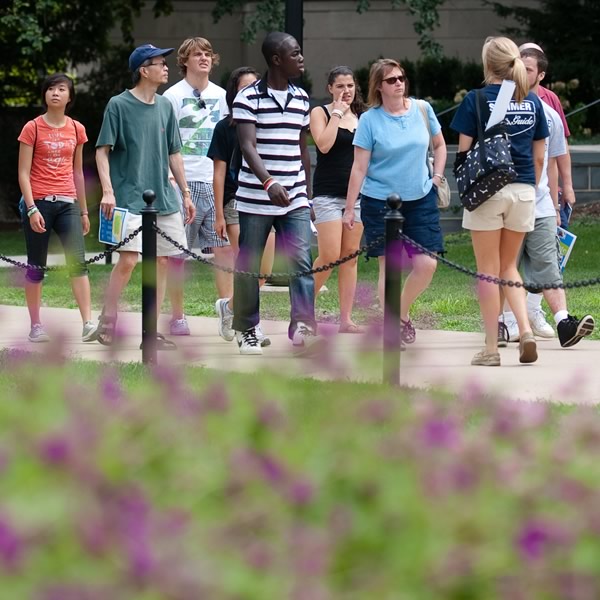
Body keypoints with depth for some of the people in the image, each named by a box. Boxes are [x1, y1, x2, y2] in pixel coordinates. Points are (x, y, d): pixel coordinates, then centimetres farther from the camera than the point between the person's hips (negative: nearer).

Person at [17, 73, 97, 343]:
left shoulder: (76, 130, 10)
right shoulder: (33, 128, -1)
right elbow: (23, 172, -3)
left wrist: (84, 211, 18)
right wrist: (31, 208, -13)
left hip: (67, 203, 3)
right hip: (38, 202, -3)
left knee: (78, 262, -11)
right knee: (36, 266, 4)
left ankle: (88, 324, -19)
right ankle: (36, 326, 12)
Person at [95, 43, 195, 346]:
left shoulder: (165, 106, 11)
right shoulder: (119, 105, -5)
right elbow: (102, 151, -6)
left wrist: (185, 193, 15)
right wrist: (108, 190, -18)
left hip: (164, 198, 6)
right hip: (130, 197, -6)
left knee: (161, 262, 4)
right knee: (128, 259, -15)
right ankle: (106, 323, -2)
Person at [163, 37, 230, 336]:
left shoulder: (220, 96, 12)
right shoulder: (173, 96, -2)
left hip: (216, 183, 4)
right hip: (184, 183, -4)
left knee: (225, 247, -1)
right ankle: (178, 317, 7)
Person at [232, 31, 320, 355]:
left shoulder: (301, 98, 10)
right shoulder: (248, 97, -8)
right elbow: (248, 145, -19)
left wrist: (308, 193, 19)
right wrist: (269, 183, -34)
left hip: (294, 198, 4)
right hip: (256, 197, -4)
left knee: (302, 262, -11)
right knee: (248, 265, 6)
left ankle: (303, 328, -18)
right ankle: (246, 330, 19)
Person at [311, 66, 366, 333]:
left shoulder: (360, 116, 13)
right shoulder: (320, 113, -1)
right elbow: (324, 145, -17)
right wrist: (337, 113, -12)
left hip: (357, 193, 5)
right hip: (328, 193, -5)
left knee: (350, 257, 3)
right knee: (329, 256, -13)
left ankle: (346, 319, 4)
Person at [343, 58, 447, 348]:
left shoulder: (422, 110, 2)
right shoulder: (370, 120, -6)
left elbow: (439, 144, 18)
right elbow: (359, 167, -4)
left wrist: (437, 176, 7)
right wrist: (350, 208, -5)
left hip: (420, 199, 3)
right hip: (380, 202, -3)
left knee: (426, 264, -4)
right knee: (388, 266, -1)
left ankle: (403, 313, 21)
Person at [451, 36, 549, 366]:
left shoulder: (476, 100, -7)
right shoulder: (532, 102, 5)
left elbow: (463, 151, -6)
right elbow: (539, 156, 8)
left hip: (488, 189, -4)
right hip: (523, 191, 4)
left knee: (488, 271, 5)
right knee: (509, 267, 17)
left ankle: (491, 348, 5)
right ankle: (526, 330, -2)